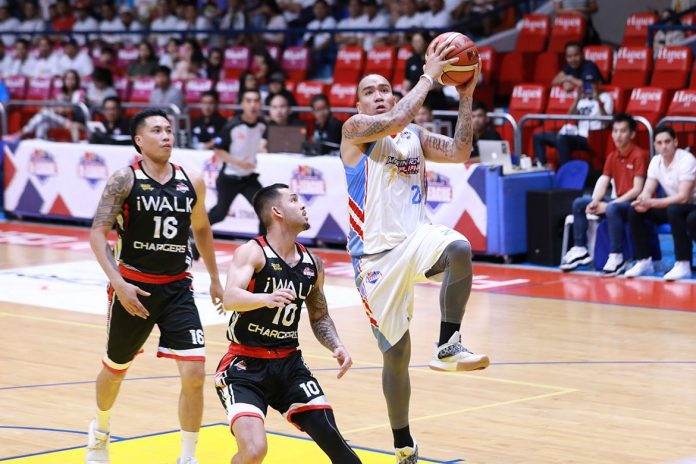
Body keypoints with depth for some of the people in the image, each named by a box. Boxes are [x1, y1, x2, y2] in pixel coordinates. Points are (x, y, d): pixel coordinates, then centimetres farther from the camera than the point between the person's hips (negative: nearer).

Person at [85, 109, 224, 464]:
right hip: (133, 287, -2)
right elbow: (97, 232, -16)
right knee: (115, 369, 17)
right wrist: (118, 283, -26)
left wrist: (215, 278, 22)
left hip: (177, 288, 2)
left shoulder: (192, 182, 1)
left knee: (195, 374, -12)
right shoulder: (125, 179, -11)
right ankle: (100, 431, 47)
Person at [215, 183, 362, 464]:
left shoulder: (312, 263, 7)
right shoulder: (252, 252, -13)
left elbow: (319, 316, 20)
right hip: (245, 366, -6)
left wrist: (336, 346, 1)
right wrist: (266, 298, -50)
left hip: (289, 364, 6)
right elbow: (230, 299, -30)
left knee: (331, 438, -3)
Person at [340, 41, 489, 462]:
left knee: (460, 249, -35)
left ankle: (448, 347, -21)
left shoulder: (415, 135, 15)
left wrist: (466, 97, 0)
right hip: (377, 252, -3)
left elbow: (460, 152, 5)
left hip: (417, 237, 3)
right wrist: (428, 76, -15)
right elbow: (396, 120, -20)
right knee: (395, 353, 2)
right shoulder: (356, 129, -2)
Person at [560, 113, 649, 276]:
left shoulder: (639, 155, -11)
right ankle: (580, 249, 0)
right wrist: (595, 201, -17)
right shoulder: (612, 157, 10)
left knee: (612, 209, -38)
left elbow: (637, 189, -18)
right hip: (619, 201, 8)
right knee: (579, 203, -2)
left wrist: (609, 204, -22)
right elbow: (602, 183, 5)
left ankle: (616, 256, -30)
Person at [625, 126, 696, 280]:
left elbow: (683, 197, -29)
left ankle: (683, 265, -33)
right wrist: (642, 202, -28)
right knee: (635, 211, -11)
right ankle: (644, 262, -5)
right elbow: (647, 191, -2)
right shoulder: (656, 161, 0)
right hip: (671, 206, 7)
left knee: (674, 210, -39)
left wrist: (652, 203, -36)